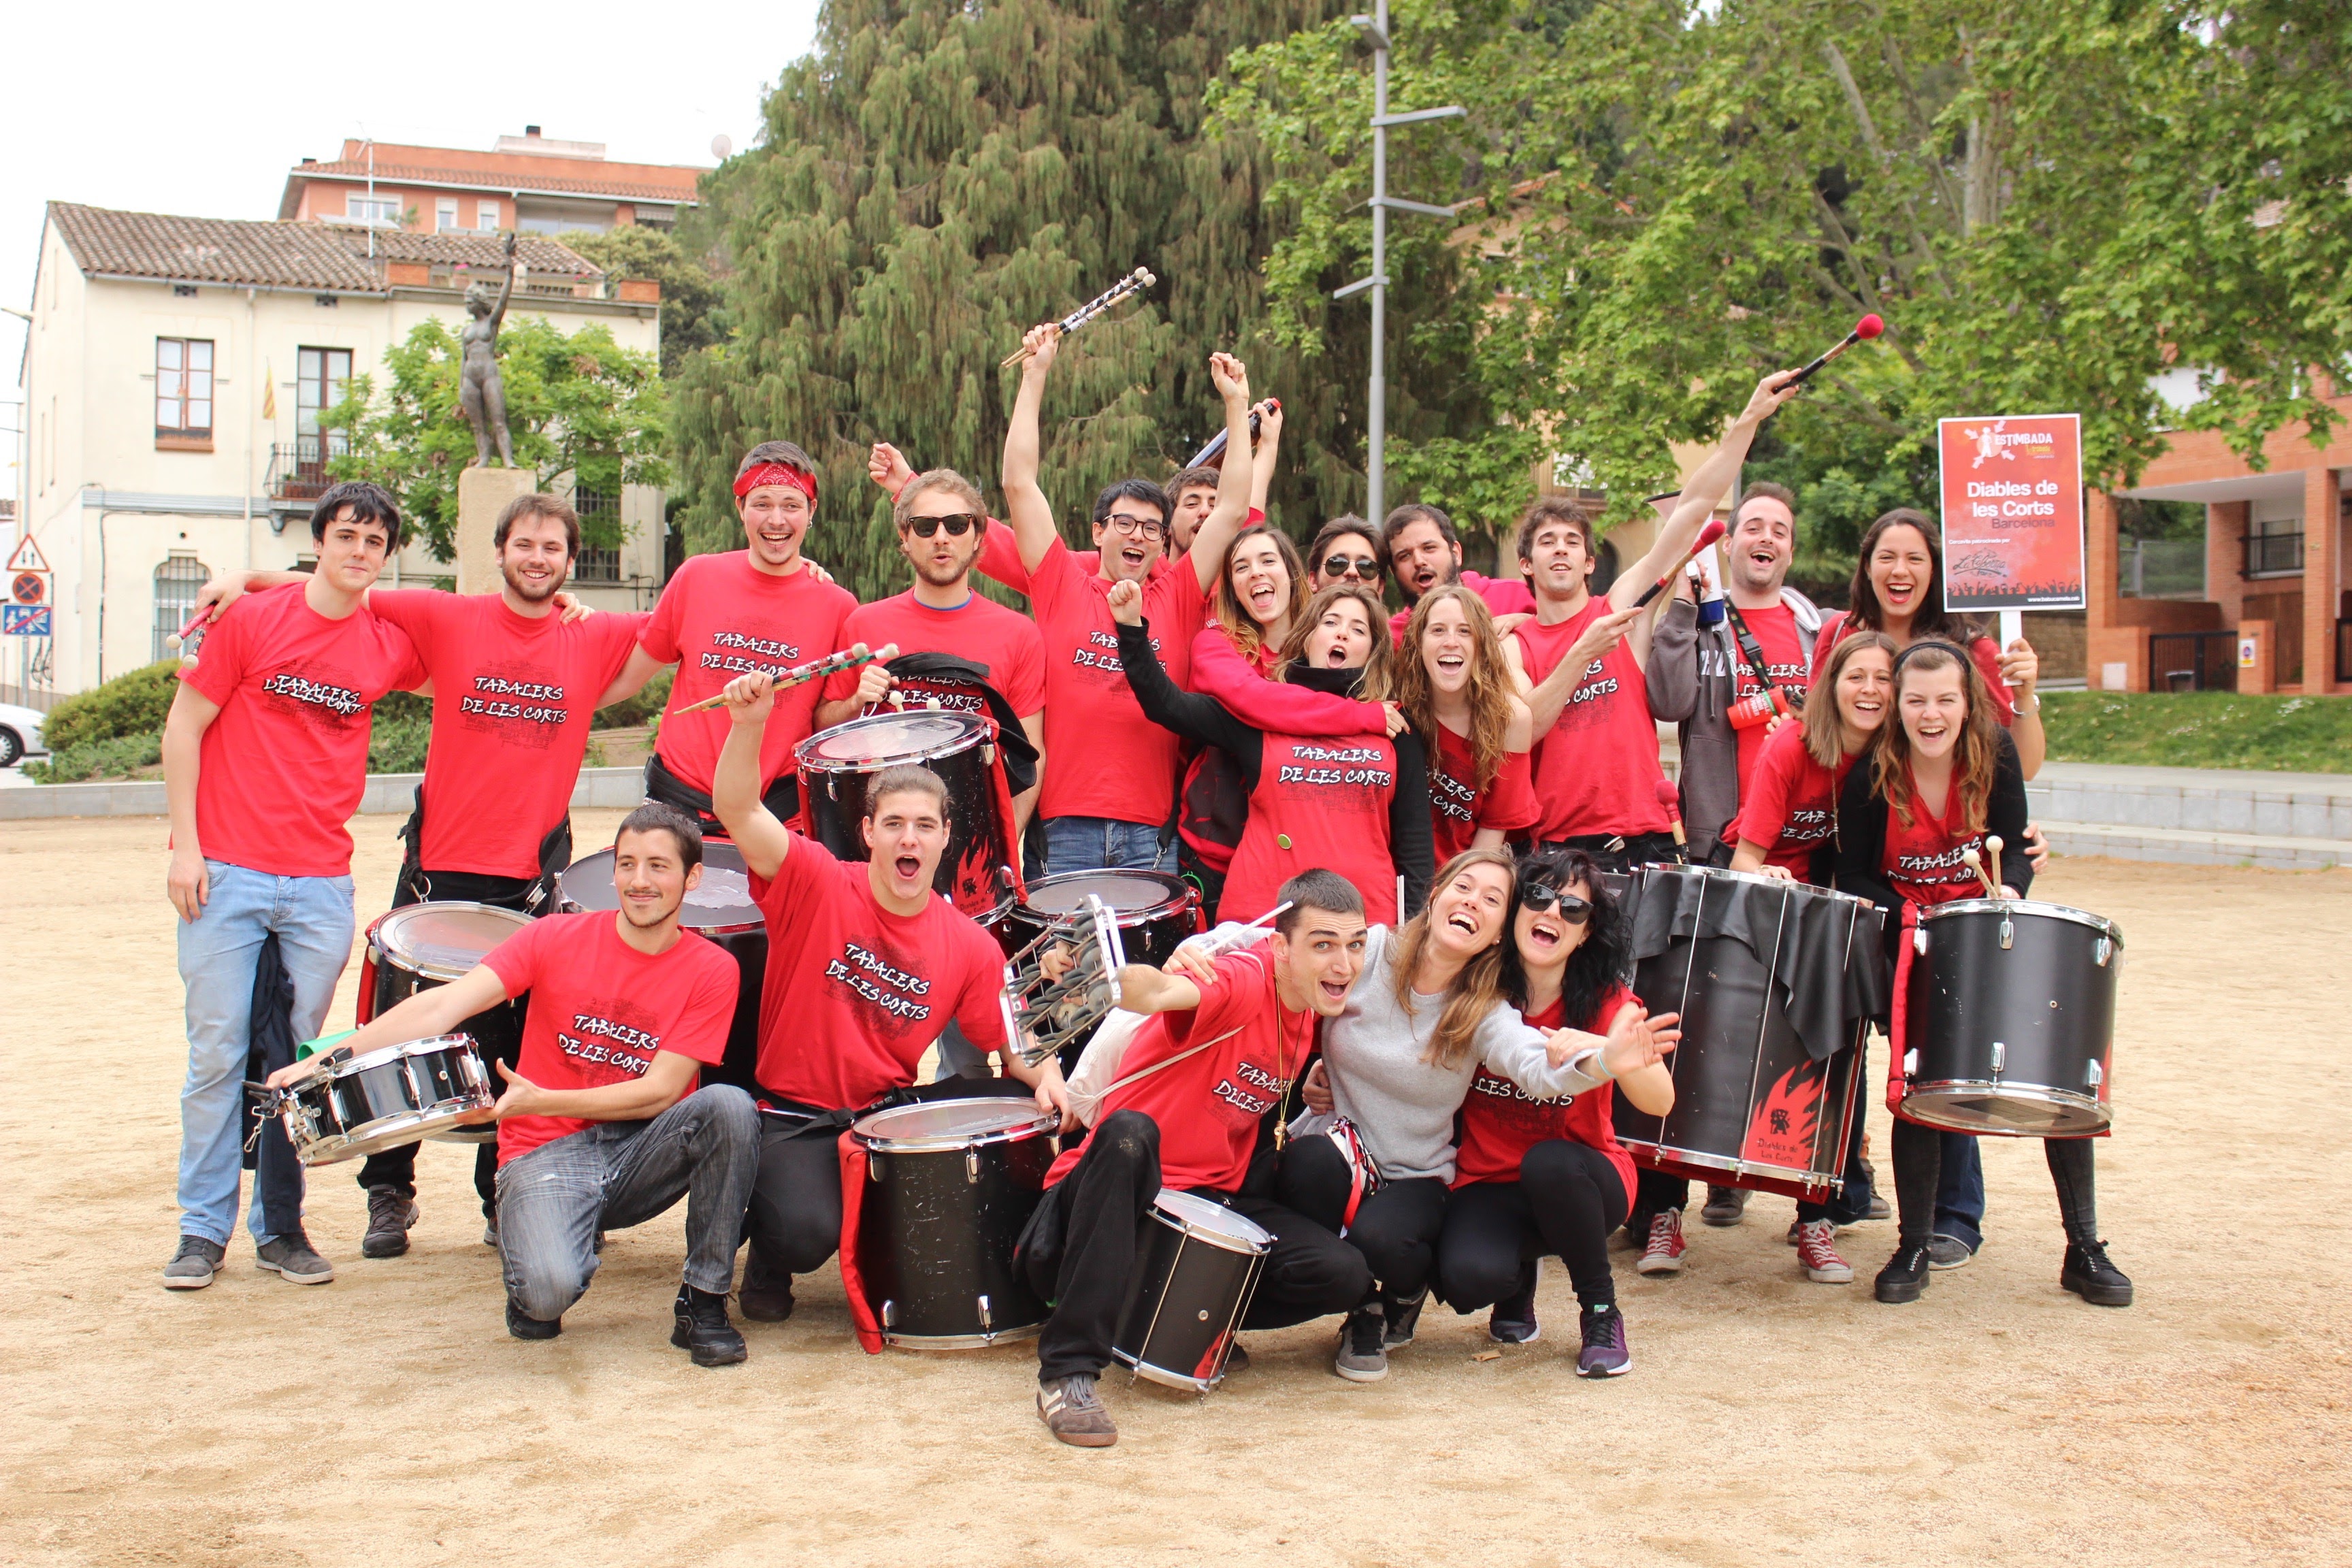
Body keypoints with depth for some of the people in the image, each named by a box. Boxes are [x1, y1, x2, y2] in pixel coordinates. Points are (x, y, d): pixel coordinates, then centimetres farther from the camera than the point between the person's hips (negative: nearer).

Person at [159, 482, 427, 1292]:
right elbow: (184, 724, 1)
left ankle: (281, 1225, 17)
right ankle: (203, 1228, 12)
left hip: (322, 884, 2)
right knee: (217, 1053, 1)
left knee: (297, 1058, 6)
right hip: (227, 874, -2)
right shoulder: (251, 618, 0)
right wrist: (185, 845, -5)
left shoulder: (391, 647, 7)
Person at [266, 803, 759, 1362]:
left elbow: (662, 1091, -11)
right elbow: (443, 1007, -12)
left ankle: (703, 1300, -11)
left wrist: (541, 1100, -22)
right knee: (547, 1291, -32)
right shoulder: (557, 937, -3)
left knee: (729, 1106, -30)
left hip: (640, 1151, 1)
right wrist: (331, 1059, -25)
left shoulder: (711, 970, -4)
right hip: (547, 1155, -1)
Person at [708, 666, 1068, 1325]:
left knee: (1031, 1111, -15)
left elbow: (1011, 1042, 4)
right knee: (807, 1232, -32)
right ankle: (768, 1259, 9)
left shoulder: (970, 946, -1)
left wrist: (1045, 1075, -18)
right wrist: (748, 724, -37)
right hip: (797, 1117, -3)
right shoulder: (818, 886, -9)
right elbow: (737, 809, -21)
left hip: (896, 1109, 4)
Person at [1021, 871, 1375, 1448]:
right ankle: (1068, 1370, -34)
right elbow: (1167, 992, -47)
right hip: (1123, 1188, -6)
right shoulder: (1242, 980, -21)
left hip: (1217, 1197, 7)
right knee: (1129, 1134, -41)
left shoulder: (1313, 1009, 3)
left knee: (1343, 1276, -14)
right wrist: (1148, 986, -68)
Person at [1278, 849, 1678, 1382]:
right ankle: (1364, 1311, -5)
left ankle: (1402, 1298, 9)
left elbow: (1540, 1068, -27)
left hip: (1416, 1178, 0)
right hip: (1334, 1157, 1)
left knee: (1382, 1243, -32)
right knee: (1310, 1165, -34)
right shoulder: (1366, 955, -8)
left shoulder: (1486, 1013, -7)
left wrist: (1603, 1061, -47)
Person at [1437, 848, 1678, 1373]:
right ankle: (1520, 1274, 11)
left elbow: (1660, 1103, -26)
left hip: (1576, 1180, 0)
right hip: (1489, 1184, 1)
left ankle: (1601, 1314, -8)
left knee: (1549, 1162, -35)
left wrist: (1626, 1063, -49)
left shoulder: (1606, 1004, -12)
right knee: (1468, 1278, -29)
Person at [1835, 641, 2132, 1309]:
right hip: (1909, 943, -2)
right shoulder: (1870, 776, -15)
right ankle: (1913, 1249, 5)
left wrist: (2009, 891, -27)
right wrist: (1914, 922, -23)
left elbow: (2015, 853, -5)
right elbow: (1855, 878, -7)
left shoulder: (1995, 755, -10)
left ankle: (2085, 1251, 6)